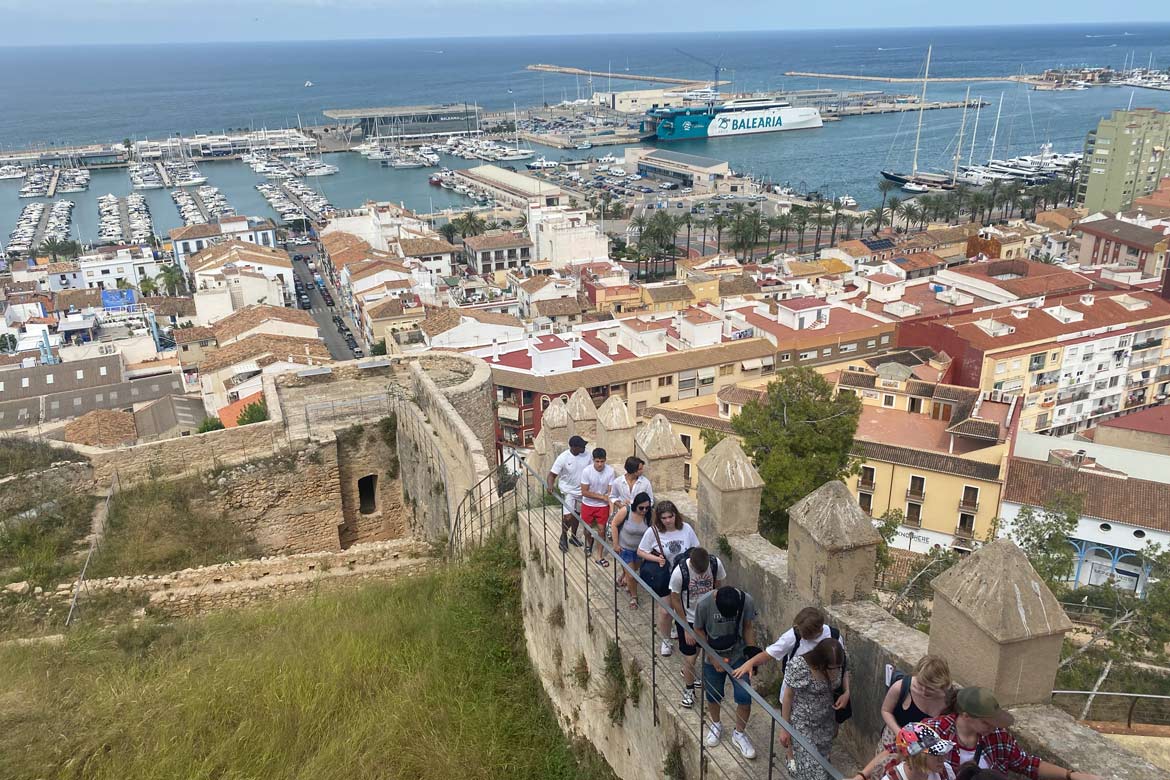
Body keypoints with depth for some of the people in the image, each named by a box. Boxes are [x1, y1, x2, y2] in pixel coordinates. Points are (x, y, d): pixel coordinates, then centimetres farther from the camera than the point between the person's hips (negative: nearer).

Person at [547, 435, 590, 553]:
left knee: (576, 515, 19)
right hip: (568, 491, -4)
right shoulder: (563, 458, -21)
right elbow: (552, 474, -18)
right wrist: (550, 485, -36)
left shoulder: (586, 455, -9)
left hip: (581, 491, 4)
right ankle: (563, 536, 18)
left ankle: (574, 537, 38)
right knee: (568, 517, -9)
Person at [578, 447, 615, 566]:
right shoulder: (586, 471, -23)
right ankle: (589, 542, 49)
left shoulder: (610, 471, -19)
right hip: (588, 504, 0)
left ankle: (599, 557, 15)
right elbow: (584, 492, -18)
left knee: (601, 530, 2)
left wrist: (612, 511, -24)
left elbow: (611, 493, -15)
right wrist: (602, 496, -22)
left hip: (603, 506, 0)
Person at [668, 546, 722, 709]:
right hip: (688, 619, -4)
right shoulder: (679, 571, -31)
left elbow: (718, 587, -3)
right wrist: (686, 628, -13)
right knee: (690, 657, 3)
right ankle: (688, 690, 28)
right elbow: (675, 599, -17)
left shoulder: (716, 564, -22)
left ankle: (687, 671, 51)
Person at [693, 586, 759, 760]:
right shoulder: (704, 604, -28)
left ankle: (739, 733, 21)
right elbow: (698, 630, -13)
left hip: (738, 655, 0)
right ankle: (716, 725, 45)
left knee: (745, 697, -4)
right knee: (713, 696, 16)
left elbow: (748, 628, -8)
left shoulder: (746, 601, -24)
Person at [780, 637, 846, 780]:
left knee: (822, 763, 15)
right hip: (802, 723, -5)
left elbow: (835, 690, 4)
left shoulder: (836, 664, -13)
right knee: (809, 768, -2)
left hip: (826, 723, 5)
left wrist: (835, 721, 12)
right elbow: (788, 697, -17)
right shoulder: (799, 666, -29)